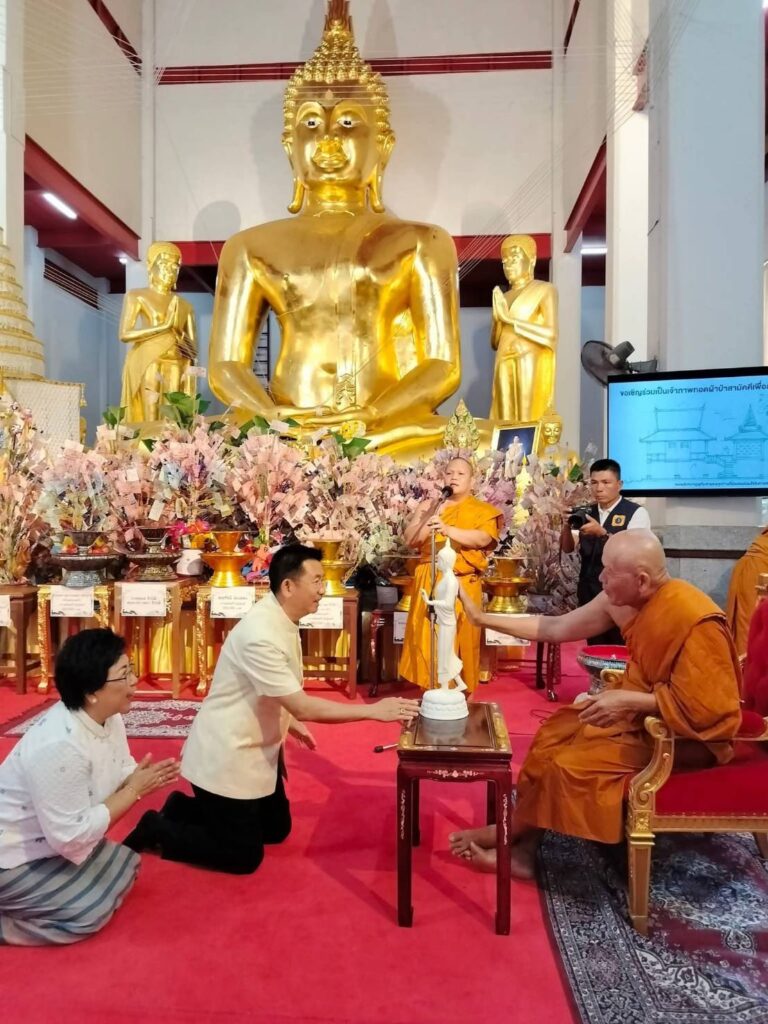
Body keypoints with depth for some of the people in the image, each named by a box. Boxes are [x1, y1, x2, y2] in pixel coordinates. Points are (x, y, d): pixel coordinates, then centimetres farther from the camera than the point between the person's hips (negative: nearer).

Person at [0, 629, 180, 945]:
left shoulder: (108, 718, -7)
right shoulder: (59, 745, -35)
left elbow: (122, 774, 4)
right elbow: (71, 836, -29)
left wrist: (145, 779, -19)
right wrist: (134, 791, -24)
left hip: (53, 842, 9)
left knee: (124, 867, 7)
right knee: (90, 910, -12)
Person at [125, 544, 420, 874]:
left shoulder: (281, 621, -1)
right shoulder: (260, 634, -31)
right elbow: (302, 708, -30)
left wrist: (290, 723, 6)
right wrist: (373, 711, -27)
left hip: (256, 750, 9)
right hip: (226, 757, -9)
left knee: (277, 829, 21)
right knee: (243, 856, 2)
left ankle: (185, 808, 29)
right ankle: (157, 829, 17)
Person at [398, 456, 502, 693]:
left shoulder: (482, 510, 7)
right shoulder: (428, 506, 15)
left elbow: (483, 538, -13)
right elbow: (410, 540, 6)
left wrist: (448, 530, -26)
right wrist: (431, 517, -6)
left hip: (463, 583, -2)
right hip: (429, 581, 2)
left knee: (460, 639, -3)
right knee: (426, 638, -2)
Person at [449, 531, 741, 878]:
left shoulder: (697, 622, -30)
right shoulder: (622, 598, -7)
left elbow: (706, 708, -28)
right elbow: (556, 629, -1)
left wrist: (627, 700, -26)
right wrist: (482, 619, -2)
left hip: (687, 735, -8)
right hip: (642, 711, 8)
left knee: (572, 764, -15)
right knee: (553, 737, 2)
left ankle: (510, 832, 10)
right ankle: (522, 850, 2)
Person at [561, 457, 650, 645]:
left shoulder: (636, 513, -7)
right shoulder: (587, 513, 10)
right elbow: (567, 548, 6)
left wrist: (602, 533, -30)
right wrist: (567, 526, -13)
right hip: (589, 593, 5)